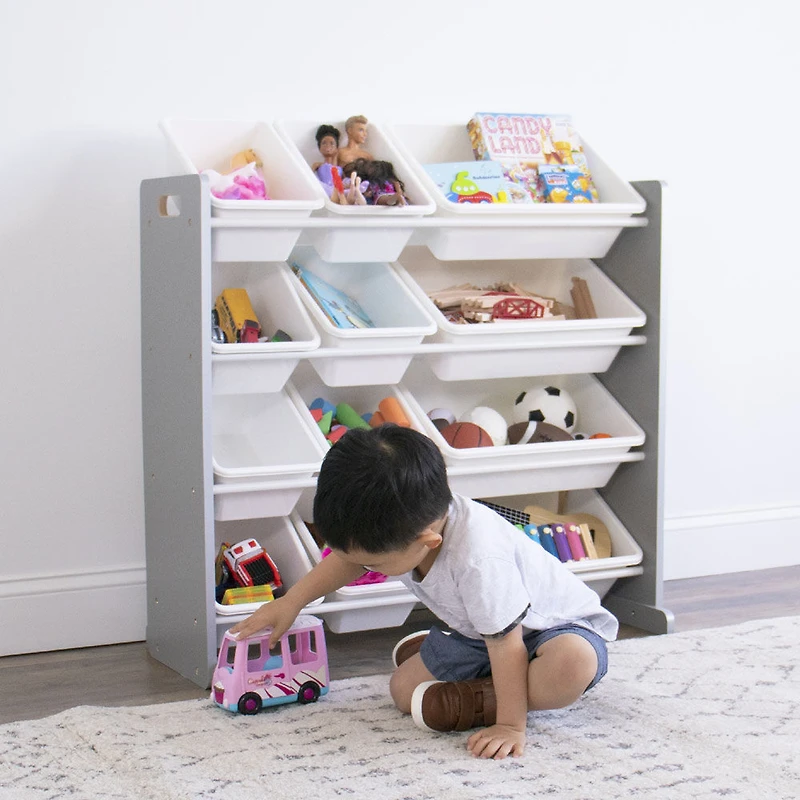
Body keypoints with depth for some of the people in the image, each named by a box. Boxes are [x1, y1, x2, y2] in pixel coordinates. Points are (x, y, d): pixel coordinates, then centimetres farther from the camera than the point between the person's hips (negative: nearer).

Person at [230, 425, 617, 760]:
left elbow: (506, 642, -34)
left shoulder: (477, 557, -43)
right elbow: (348, 560, 5)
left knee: (574, 666, -39)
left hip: (552, 625, -7)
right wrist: (291, 602, 5)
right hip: (477, 631, 7)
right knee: (402, 688, -3)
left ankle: (476, 701, -22)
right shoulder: (401, 527, -18)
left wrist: (510, 725, -29)